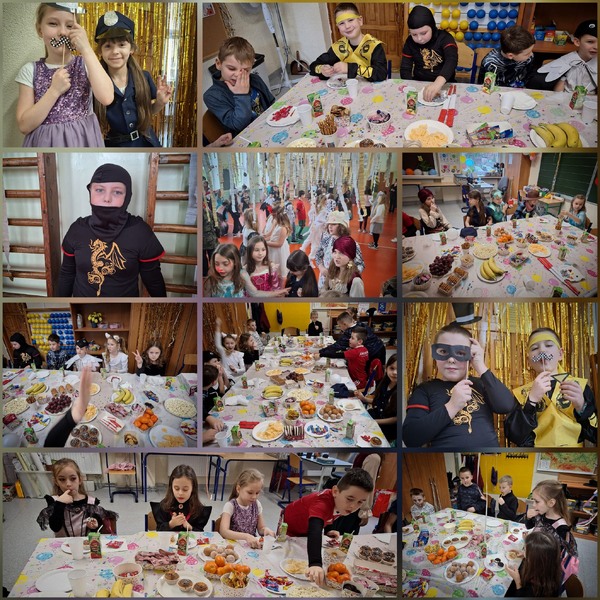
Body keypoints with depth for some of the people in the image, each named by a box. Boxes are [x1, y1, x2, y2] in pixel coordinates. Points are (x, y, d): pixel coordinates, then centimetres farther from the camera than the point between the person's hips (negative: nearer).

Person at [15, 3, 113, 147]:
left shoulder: (85, 64, -2)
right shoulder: (30, 71, -2)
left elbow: (106, 98, -22)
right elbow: (24, 126, -10)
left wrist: (86, 49, -19)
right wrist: (54, 90, -18)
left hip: (82, 140, 0)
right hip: (46, 142, 0)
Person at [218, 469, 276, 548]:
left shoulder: (256, 505, 3)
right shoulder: (230, 506, -12)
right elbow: (224, 531, -25)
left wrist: (266, 530, -12)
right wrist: (246, 537, -38)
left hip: (252, 544, 5)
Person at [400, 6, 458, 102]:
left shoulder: (444, 38, -11)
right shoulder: (410, 42, 0)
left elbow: (452, 60, -29)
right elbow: (405, 69, -1)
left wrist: (438, 82, -49)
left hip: (444, 85, -3)